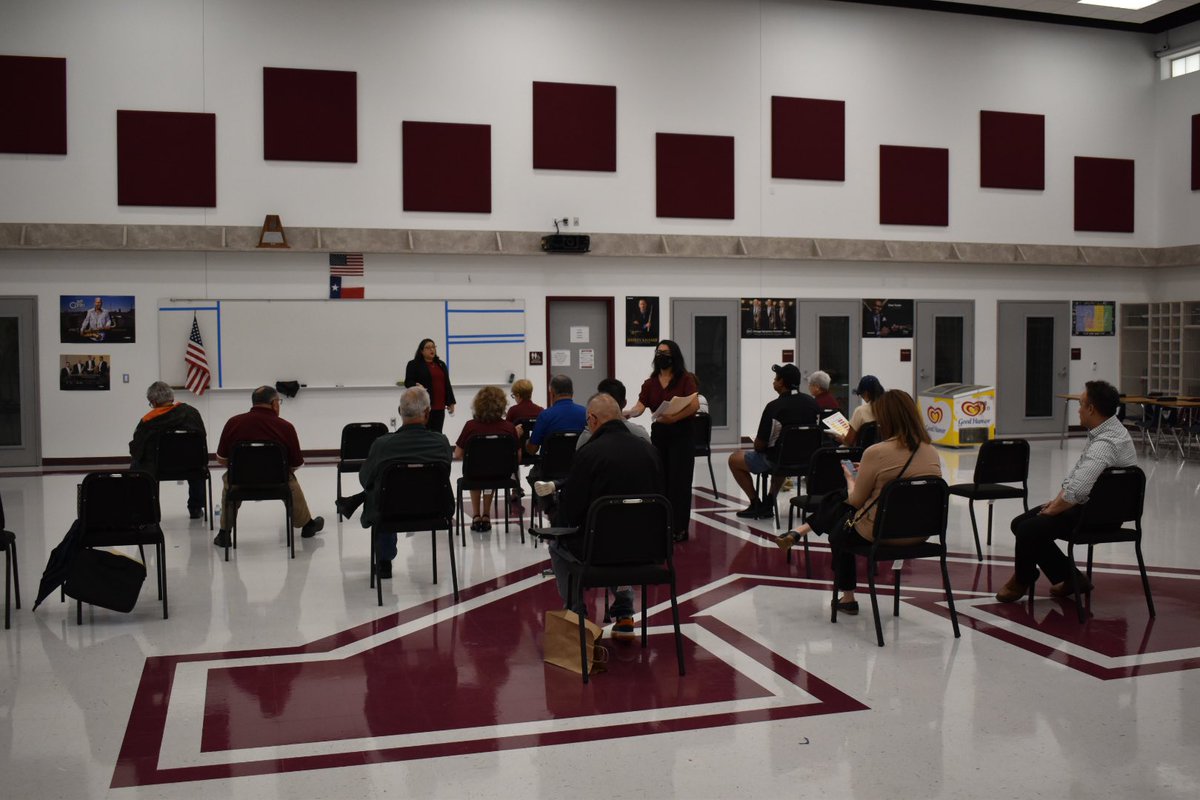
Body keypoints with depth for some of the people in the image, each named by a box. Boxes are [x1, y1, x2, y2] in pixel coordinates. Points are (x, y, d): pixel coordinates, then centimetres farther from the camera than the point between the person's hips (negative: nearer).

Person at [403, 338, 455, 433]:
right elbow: (408, 382, -4)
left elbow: (447, 384, 18)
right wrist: (416, 386, -25)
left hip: (439, 407, 5)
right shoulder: (413, 365, 1)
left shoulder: (441, 364, 17)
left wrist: (451, 402, 13)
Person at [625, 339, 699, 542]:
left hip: (681, 435, -4)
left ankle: (679, 528, 3)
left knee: (678, 481, -3)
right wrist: (628, 414, -24)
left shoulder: (686, 379, -3)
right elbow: (640, 406, -2)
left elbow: (695, 405, -14)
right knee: (659, 481, 4)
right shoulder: (650, 382, 9)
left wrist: (674, 418, -27)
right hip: (658, 435, 4)